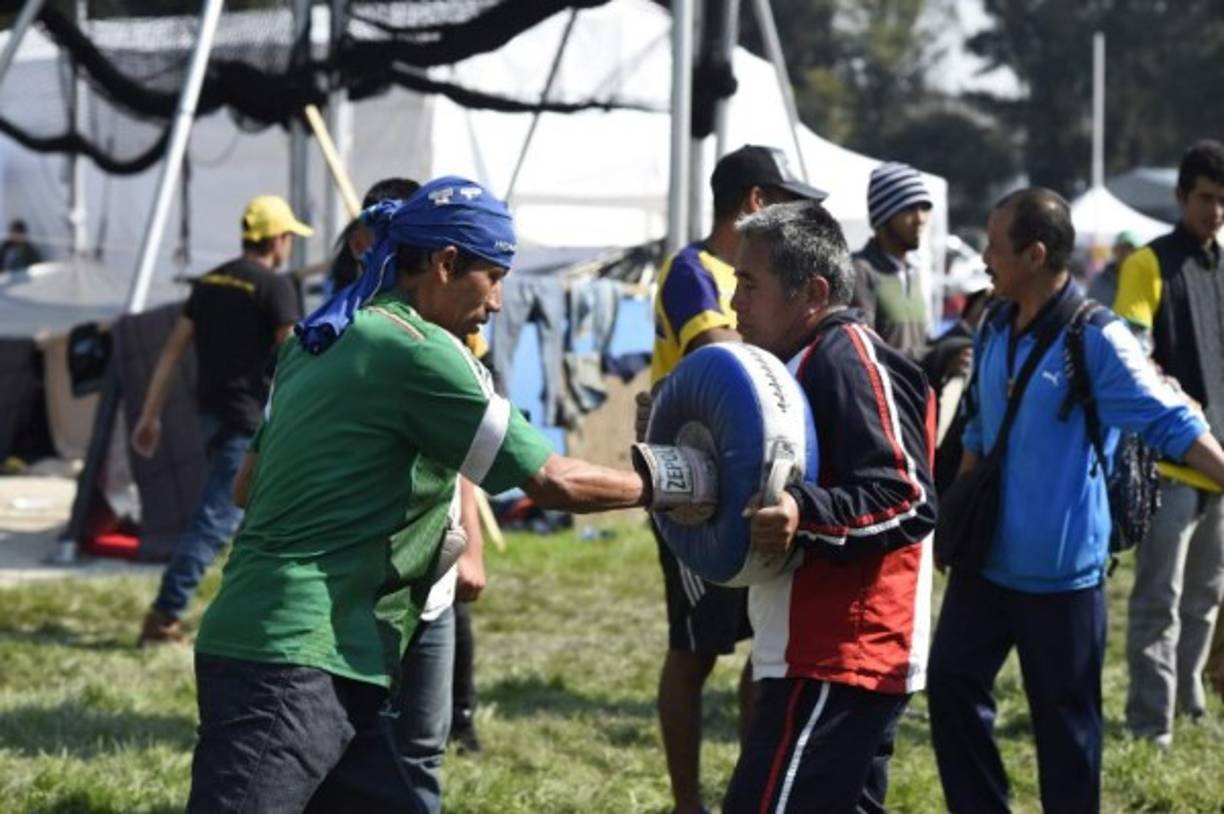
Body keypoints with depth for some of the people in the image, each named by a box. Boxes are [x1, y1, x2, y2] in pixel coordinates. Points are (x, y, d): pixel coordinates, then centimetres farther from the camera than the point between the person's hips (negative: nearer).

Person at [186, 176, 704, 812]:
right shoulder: (419, 351, -10)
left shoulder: (318, 343, 17)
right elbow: (555, 482, -8)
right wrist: (664, 487, 7)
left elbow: (247, 487, 24)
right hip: (293, 667, -10)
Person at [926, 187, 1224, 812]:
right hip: (987, 555, 7)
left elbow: (1171, 424, -18)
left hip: (1061, 565, -7)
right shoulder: (995, 328, 6)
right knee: (952, 683, 7)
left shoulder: (1096, 338, -16)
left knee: (1064, 717, 3)